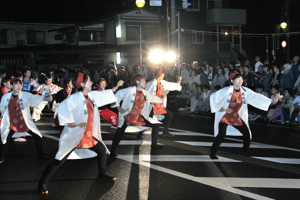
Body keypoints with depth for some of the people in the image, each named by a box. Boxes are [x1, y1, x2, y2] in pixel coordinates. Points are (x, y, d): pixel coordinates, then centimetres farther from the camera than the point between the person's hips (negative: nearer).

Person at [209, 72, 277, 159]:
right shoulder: (227, 91, -18)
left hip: (236, 117, 6)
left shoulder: (245, 91, -2)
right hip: (224, 117, -6)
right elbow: (213, 97, -17)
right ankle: (212, 153, -5)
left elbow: (256, 97, -2)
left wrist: (270, 101, -9)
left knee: (247, 133, 5)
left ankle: (245, 151, 28)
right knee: (221, 135, -19)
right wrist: (220, 108, -14)